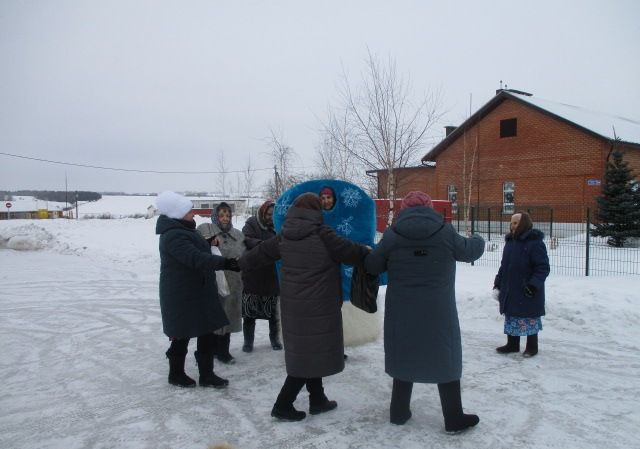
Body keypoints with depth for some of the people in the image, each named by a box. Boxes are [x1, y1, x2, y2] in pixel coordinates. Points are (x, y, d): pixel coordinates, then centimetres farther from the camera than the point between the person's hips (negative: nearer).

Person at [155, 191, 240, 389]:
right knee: (182, 336, 8)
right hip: (182, 297, -9)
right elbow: (196, 259, -36)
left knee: (207, 334, 11)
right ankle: (176, 374, 28)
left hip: (197, 292, 9)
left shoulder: (183, 230, 9)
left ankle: (207, 375, 21)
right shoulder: (173, 236, -24)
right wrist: (225, 263, -44)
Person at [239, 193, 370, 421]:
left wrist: (239, 263, 34)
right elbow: (350, 251, -7)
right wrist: (369, 253, 14)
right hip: (317, 305, -7)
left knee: (305, 352, 17)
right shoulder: (321, 234, -14)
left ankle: (317, 400, 29)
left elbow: (261, 252, 17)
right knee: (311, 353, 3)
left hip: (293, 304, 7)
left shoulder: (285, 235, 5)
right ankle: (283, 405, 6)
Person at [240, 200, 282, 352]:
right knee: (250, 310, 5)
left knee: (274, 310, 13)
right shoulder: (252, 224, -3)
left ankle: (275, 338, 29)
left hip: (273, 276, 2)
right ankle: (248, 341, 19)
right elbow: (246, 240, -18)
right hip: (253, 276, -2)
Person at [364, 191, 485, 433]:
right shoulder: (445, 232, -5)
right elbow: (470, 250, 11)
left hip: (402, 312, 2)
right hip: (438, 313, -1)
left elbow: (372, 266, 1)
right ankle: (453, 418, 20)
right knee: (445, 359, 12)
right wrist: (478, 240, 34)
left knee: (405, 356, 16)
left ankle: (399, 412, 26)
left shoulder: (392, 234, -6)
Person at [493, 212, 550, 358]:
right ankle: (512, 344, 27)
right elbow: (504, 265, 16)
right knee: (512, 318, 14)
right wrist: (498, 283, 13)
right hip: (510, 290, 7)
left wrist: (534, 284, -27)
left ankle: (532, 346, 20)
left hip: (528, 292, -7)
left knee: (529, 319, 5)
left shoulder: (535, 243, -16)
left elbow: (543, 268, -18)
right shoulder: (510, 241, 9)